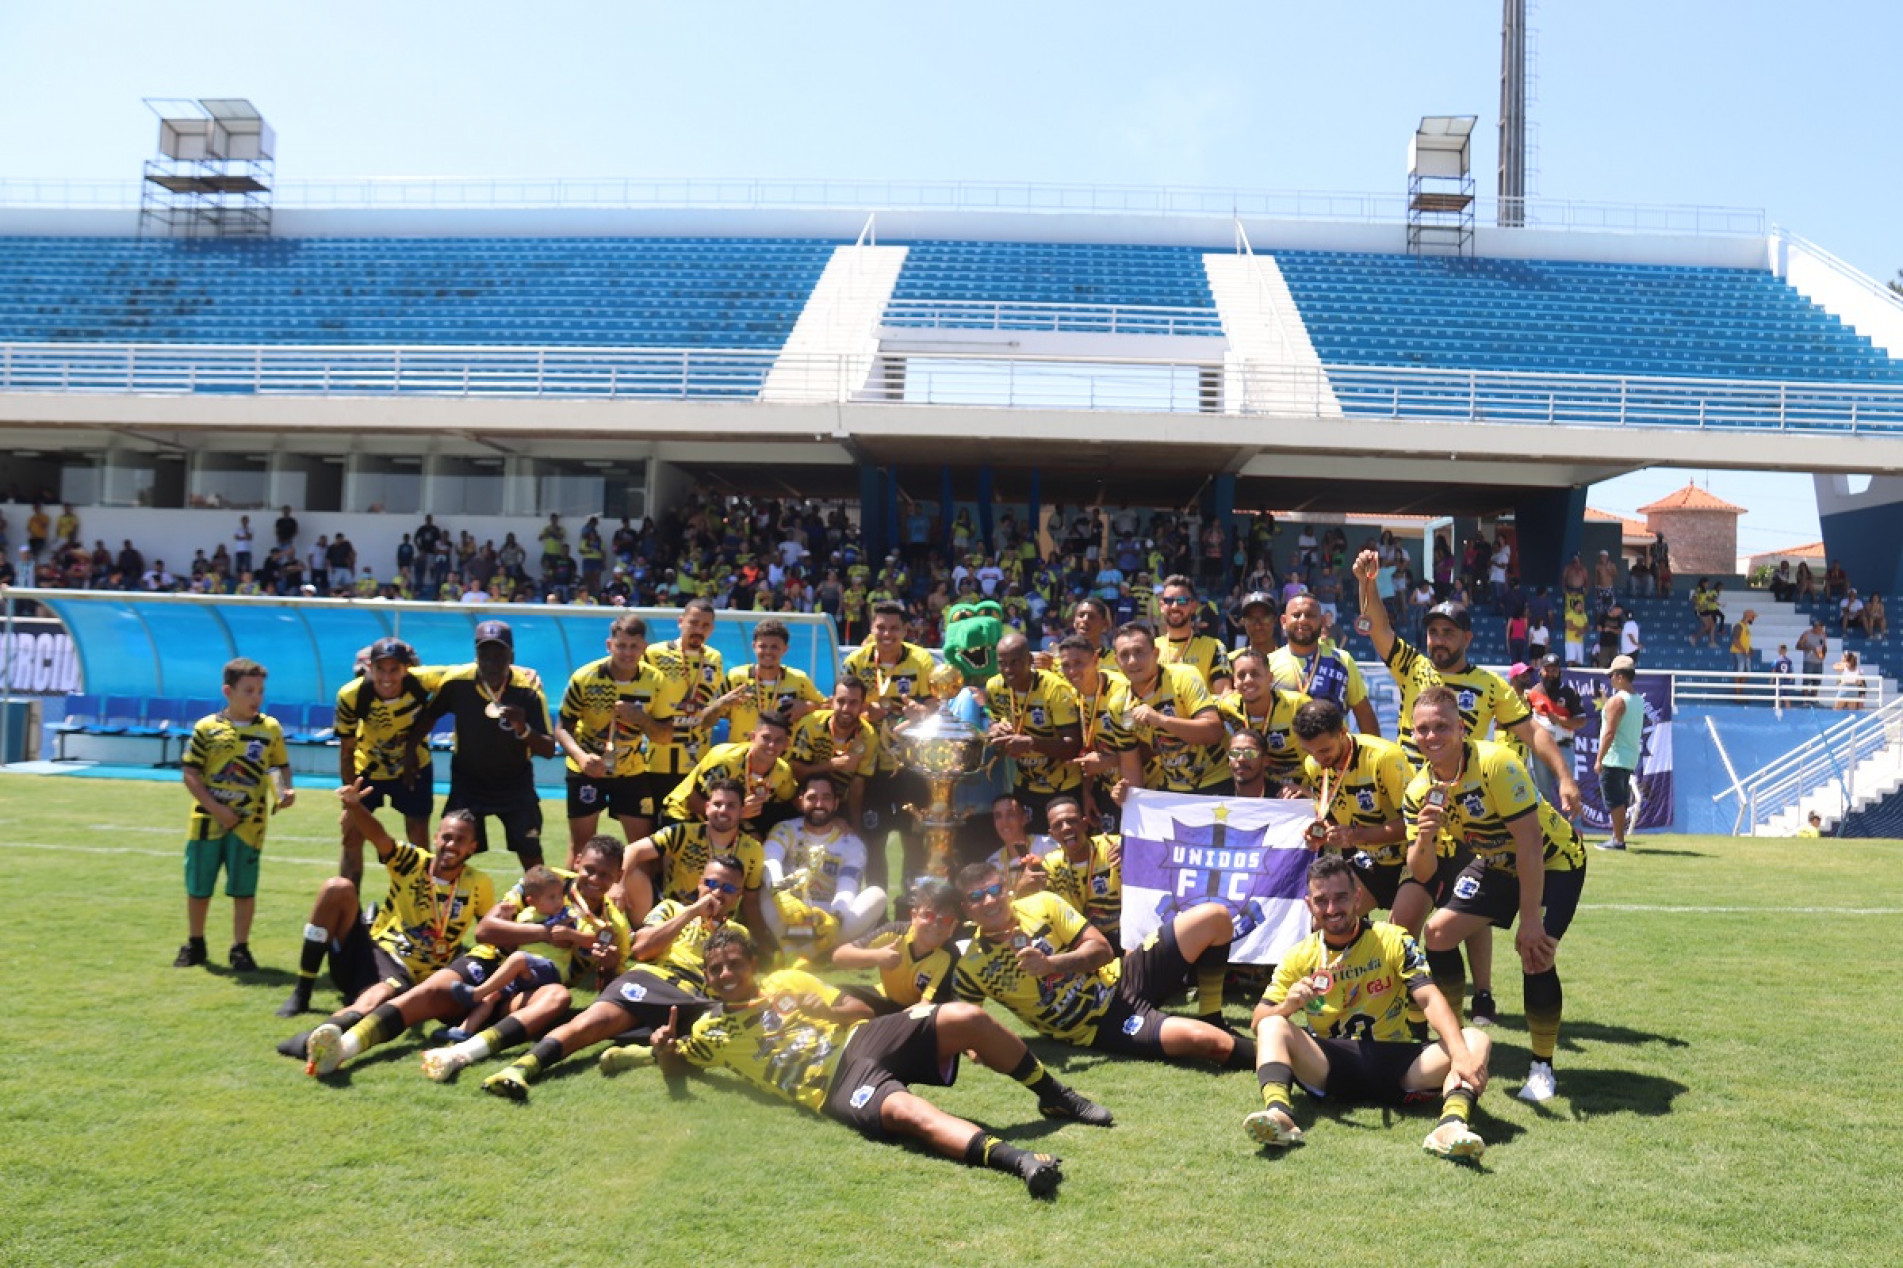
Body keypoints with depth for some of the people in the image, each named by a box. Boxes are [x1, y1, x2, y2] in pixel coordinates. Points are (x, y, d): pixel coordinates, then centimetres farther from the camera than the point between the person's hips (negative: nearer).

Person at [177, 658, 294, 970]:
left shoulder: (270, 728, 2)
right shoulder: (207, 728, -2)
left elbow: (281, 766, 11)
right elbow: (190, 772, -3)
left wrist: (285, 790, -10)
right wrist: (215, 808, -12)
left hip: (248, 823, 0)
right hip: (207, 821, 0)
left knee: (243, 888, 1)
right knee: (198, 886, 10)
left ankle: (240, 949, 13)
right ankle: (194, 945, 29)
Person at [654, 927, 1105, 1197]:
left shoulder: (785, 981, 18)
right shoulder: (711, 1031, 14)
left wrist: (814, 1008, -6)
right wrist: (663, 1049, -6)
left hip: (864, 1039, 4)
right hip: (838, 1086, -4)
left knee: (967, 1018, -18)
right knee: (907, 1112, -38)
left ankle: (1055, 1097, -1)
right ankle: (1019, 1161, -56)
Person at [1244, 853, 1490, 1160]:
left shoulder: (1394, 940, 1)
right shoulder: (1300, 956, 5)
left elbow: (1430, 999, -14)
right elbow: (1259, 1021, 1)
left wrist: (1460, 1054, -32)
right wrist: (1287, 1006, -23)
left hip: (1395, 1065, 0)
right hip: (1328, 1067, 1)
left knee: (1477, 1040, -22)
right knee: (1273, 1027, -24)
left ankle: (1451, 1124, -49)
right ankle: (1278, 1112, -48)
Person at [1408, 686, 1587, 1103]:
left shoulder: (1495, 763, -31)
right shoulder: (1419, 790, -12)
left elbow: (1530, 842, -30)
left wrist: (1531, 920, -28)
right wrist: (1424, 839, -36)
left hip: (1553, 860, -6)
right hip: (1495, 864, 6)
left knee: (1535, 954, -22)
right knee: (1438, 933, -4)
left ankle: (1542, 1068, 0)